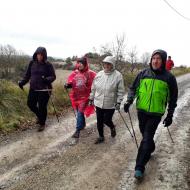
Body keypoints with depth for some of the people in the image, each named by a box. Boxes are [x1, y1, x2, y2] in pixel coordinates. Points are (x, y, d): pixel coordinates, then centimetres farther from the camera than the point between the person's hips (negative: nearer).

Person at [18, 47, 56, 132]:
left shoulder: (48, 65, -7)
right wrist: (22, 82, -2)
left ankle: (42, 124, 23)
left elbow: (53, 76, -6)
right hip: (33, 88, 5)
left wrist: (47, 79, -26)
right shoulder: (32, 63, 4)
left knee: (42, 107, 1)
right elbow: (27, 74, 12)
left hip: (44, 89, -5)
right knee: (30, 104, 10)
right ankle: (39, 116, 39)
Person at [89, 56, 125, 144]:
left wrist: (118, 102, -11)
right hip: (98, 103, 4)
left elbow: (121, 91, -7)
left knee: (107, 120, 3)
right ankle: (101, 136, 33)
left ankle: (112, 127, 39)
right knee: (99, 121, 12)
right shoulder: (99, 74, 2)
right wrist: (91, 98, 14)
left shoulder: (118, 75, -10)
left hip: (110, 104, -4)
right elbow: (93, 88, 11)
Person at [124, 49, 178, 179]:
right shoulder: (143, 74, 0)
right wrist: (129, 101, -8)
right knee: (145, 135, 20)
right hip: (142, 110, 4)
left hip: (156, 113, -3)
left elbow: (172, 98, 2)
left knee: (146, 139, -6)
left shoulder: (169, 77, -5)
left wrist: (170, 115, 3)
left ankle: (140, 167, 1)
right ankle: (151, 149, 49)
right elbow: (133, 88, 9)